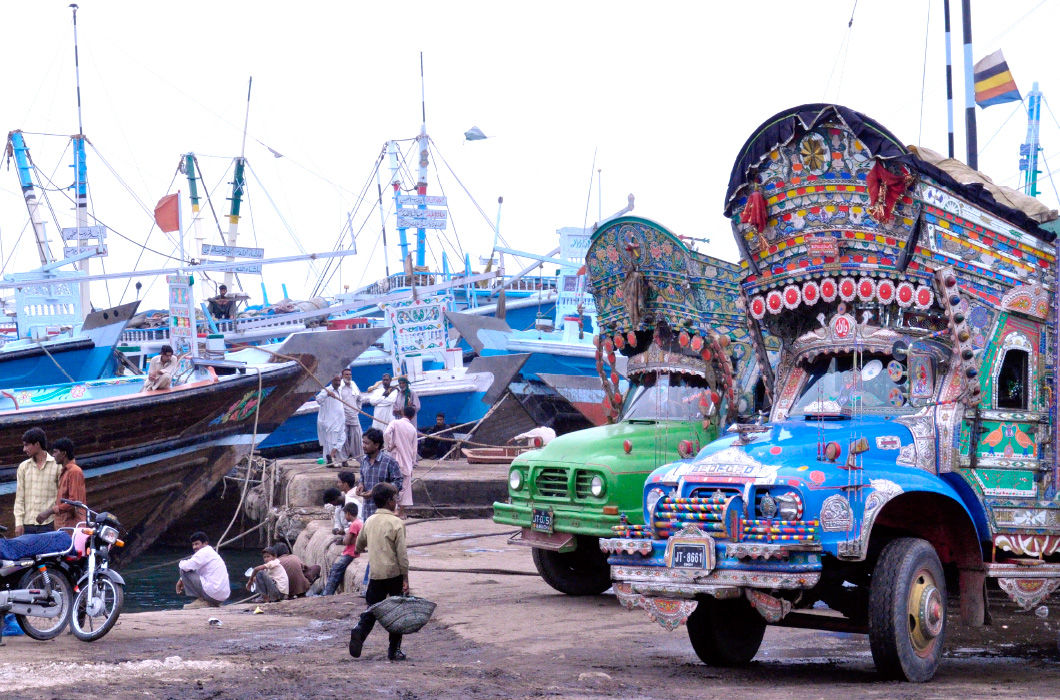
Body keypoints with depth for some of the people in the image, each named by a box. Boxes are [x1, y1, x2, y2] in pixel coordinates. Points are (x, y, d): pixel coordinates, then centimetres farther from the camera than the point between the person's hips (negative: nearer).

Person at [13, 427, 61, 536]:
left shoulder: (57, 465, 1)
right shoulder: (23, 467, 12)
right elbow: (19, 498, 10)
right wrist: (19, 523, 1)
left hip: (49, 524, -3)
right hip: (27, 525, 3)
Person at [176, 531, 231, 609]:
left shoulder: (205, 552, -8)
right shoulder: (211, 552, 22)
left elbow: (187, 566, -16)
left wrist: (181, 563, 7)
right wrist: (181, 580, 20)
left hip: (213, 593, -10)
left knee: (184, 570, -4)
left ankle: (200, 601, -7)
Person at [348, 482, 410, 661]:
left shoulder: (369, 522, 6)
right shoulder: (396, 523, -10)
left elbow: (358, 547, 20)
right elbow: (402, 554, -12)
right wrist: (405, 579, -8)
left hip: (375, 574, 4)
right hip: (394, 573, -4)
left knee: (371, 609, 8)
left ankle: (359, 630, -21)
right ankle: (394, 650, 10)